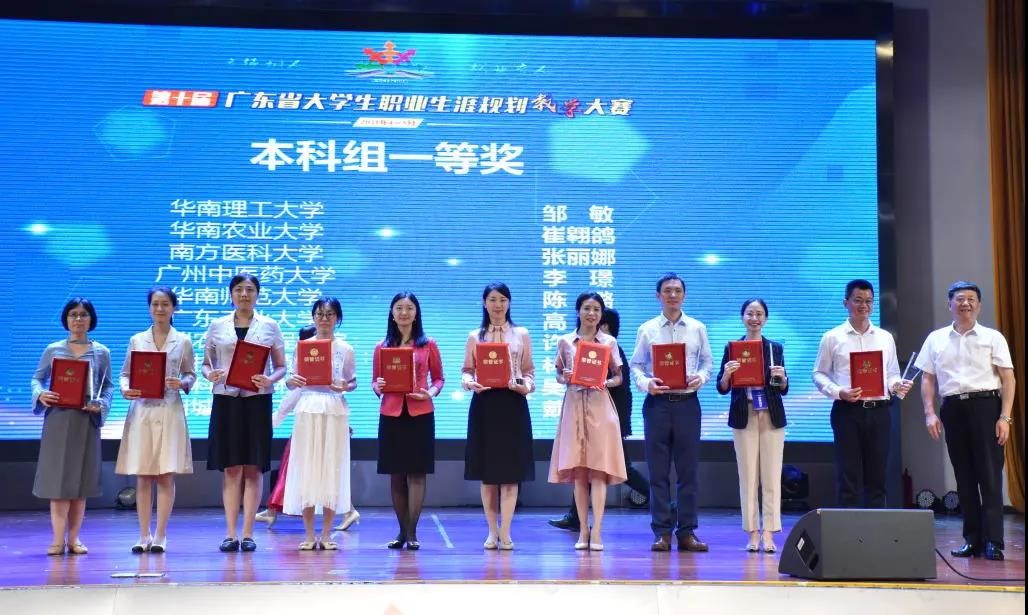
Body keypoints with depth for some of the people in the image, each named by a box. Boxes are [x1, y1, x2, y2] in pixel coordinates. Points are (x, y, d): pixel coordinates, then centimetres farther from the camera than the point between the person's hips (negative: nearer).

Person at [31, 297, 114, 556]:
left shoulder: (101, 352, 6)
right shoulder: (53, 350, 6)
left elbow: (108, 385, 7)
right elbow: (37, 377, 9)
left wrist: (101, 404, -10)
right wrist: (41, 394, -11)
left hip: (87, 420, 1)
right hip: (58, 418, 0)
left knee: (81, 478, 3)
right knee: (57, 477, -3)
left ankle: (74, 538, 10)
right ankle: (58, 539, -1)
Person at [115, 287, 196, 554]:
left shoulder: (183, 341, 6)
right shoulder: (136, 340, 9)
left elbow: (191, 375, 7)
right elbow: (125, 373, 9)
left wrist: (181, 383, -13)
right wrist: (125, 389, -11)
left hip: (170, 410, -1)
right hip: (141, 410, 1)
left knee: (166, 475, -1)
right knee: (142, 476, 2)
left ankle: (160, 536, 6)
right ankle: (144, 535, 9)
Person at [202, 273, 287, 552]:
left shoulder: (269, 326, 6)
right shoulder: (217, 326, 9)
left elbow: (281, 366, 6)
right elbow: (206, 363, 12)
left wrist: (270, 380, -15)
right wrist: (210, 374, -10)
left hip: (257, 400, -1)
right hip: (226, 399, 1)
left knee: (253, 468, 0)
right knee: (231, 469, 1)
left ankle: (248, 534, 4)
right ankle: (231, 534, 4)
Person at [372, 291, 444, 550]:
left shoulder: (428, 345, 5)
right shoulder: (381, 347, 8)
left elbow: (439, 378, 9)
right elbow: (375, 380, 13)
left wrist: (431, 393, -10)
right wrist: (377, 387, -9)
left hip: (420, 415, -2)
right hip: (391, 415, 2)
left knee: (416, 473, -3)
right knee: (396, 475, 5)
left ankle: (412, 533, 2)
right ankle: (402, 531, 15)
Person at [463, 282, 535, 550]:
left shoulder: (521, 334, 9)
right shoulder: (475, 336, 9)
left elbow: (529, 371, 7)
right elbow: (466, 370, 7)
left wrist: (526, 386, -13)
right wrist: (470, 383, -14)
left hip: (513, 404, 0)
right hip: (484, 404, 1)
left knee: (510, 469, -3)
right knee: (487, 470, 3)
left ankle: (505, 532, 0)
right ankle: (492, 531, 11)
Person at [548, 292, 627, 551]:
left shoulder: (609, 342, 6)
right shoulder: (565, 341, 7)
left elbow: (618, 377, 8)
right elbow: (559, 375, 11)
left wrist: (606, 383, -12)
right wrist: (565, 378, -11)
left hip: (600, 406, -1)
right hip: (574, 405, 1)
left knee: (599, 467, -7)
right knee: (577, 469, 2)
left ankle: (597, 531, -9)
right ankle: (583, 529, 9)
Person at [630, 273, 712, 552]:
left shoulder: (697, 328, 8)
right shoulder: (647, 329, 6)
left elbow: (707, 362, 8)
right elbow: (636, 365, 5)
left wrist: (701, 378, -12)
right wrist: (646, 383, -14)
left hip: (687, 403, 1)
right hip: (657, 403, 0)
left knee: (688, 469, 3)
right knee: (658, 470, 2)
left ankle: (687, 532, 9)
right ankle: (662, 532, 7)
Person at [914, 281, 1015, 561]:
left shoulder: (993, 337, 4)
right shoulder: (936, 339, 12)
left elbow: (1008, 379, 0)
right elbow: (928, 379, 13)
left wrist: (1005, 417, -9)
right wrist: (930, 413, 1)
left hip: (985, 405, -3)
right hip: (952, 409, 3)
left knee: (990, 475, -5)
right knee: (964, 476, 7)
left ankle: (993, 541, -4)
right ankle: (973, 539, 13)